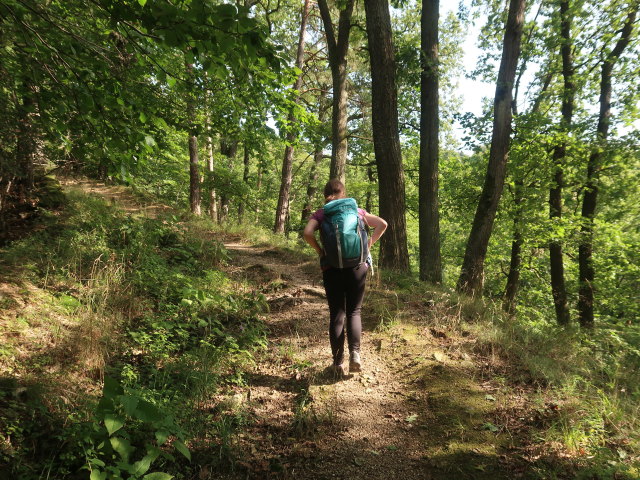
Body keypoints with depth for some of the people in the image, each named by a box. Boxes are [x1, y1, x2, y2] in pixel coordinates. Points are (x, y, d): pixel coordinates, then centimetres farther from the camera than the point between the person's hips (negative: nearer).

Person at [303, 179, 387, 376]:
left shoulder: (321, 214, 3)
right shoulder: (357, 211, 8)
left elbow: (307, 233, -15)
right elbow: (382, 224, 1)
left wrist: (320, 251, -2)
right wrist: (369, 244, 4)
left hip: (332, 269, -1)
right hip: (357, 266, 1)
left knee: (336, 314, 9)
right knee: (354, 312, 13)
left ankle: (338, 362, 11)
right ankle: (355, 353, -2)